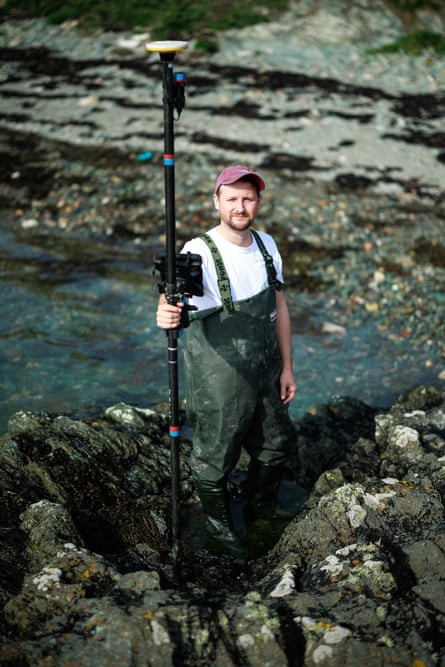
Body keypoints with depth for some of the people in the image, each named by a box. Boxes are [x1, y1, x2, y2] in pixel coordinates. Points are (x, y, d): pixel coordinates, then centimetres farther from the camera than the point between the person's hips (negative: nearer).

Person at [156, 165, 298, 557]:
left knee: (276, 442, 24)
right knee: (216, 455, 10)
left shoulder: (266, 245, -1)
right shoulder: (200, 253, -23)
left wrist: (287, 367, 9)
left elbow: (279, 306, 7)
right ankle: (219, 522, 39)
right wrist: (166, 313, -65)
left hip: (264, 371, 7)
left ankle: (262, 504, 52)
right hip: (218, 380, -7)